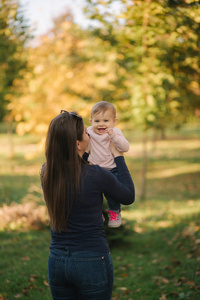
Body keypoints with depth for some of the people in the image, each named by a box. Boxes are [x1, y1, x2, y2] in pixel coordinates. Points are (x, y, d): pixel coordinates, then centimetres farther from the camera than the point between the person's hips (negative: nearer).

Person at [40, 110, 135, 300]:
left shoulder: (46, 172, -5)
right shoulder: (95, 175, -20)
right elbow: (129, 197, -2)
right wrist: (118, 157, 4)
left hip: (56, 261, 5)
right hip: (92, 262, -5)